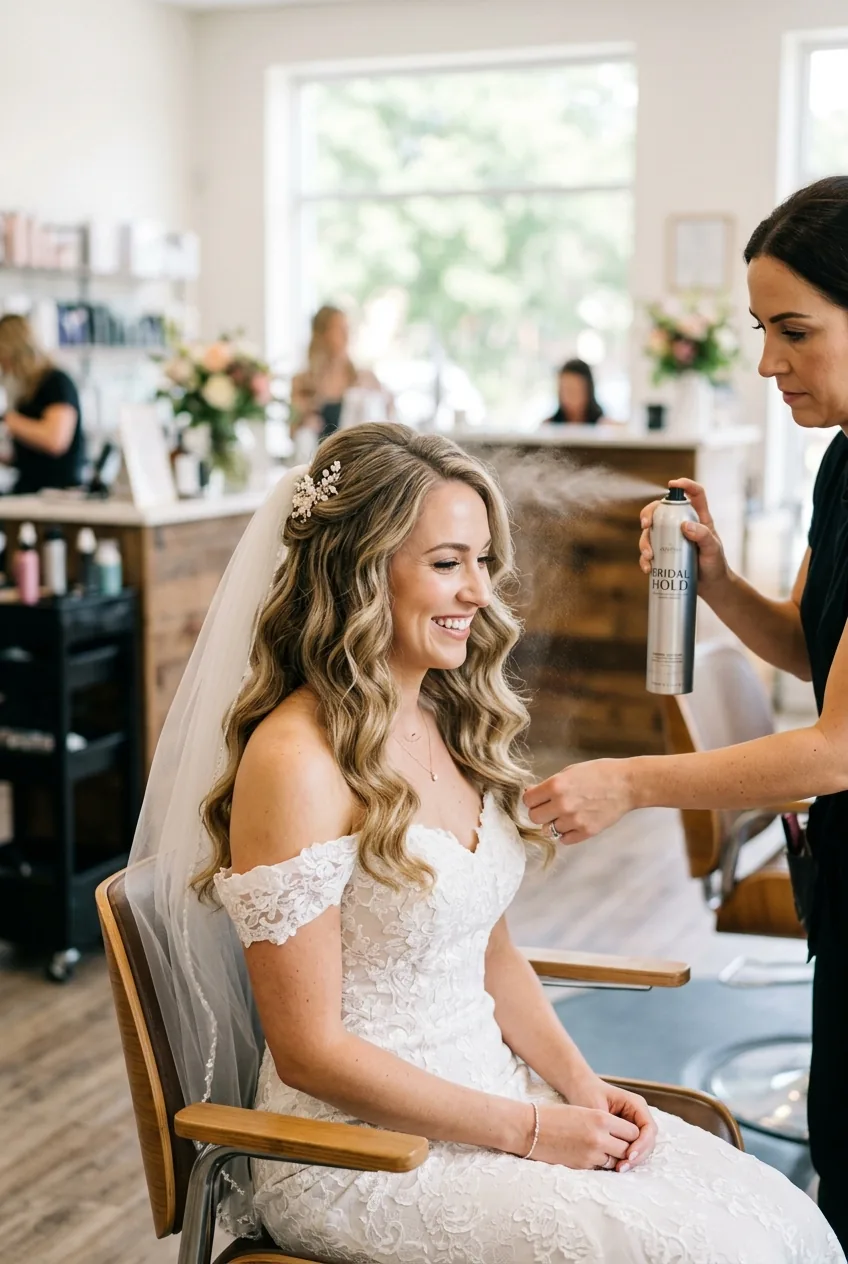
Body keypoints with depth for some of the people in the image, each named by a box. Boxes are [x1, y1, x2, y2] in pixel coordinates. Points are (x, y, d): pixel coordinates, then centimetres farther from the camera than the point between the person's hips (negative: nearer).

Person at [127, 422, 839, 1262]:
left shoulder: (448, 720, 6)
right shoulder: (295, 762, -19)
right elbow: (310, 1050, -17)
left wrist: (581, 1085, -1)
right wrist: (527, 1131, -14)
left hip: (499, 1091, 7)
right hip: (363, 1154, -7)